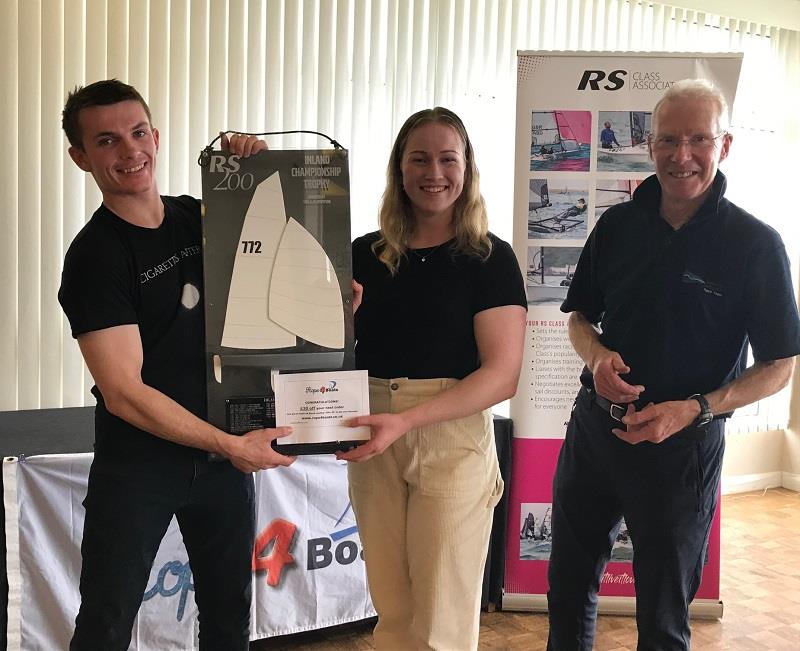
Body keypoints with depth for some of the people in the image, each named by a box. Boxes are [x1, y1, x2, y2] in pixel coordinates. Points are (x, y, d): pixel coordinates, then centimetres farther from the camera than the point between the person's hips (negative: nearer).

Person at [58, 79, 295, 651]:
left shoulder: (198, 216, 3)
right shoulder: (94, 257, -14)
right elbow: (124, 392, -18)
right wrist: (230, 445, -17)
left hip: (225, 449, 5)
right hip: (138, 461, -5)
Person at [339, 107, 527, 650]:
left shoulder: (490, 258, -4)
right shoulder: (366, 254, 8)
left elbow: (502, 375, -11)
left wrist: (406, 419, -21)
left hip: (452, 438, -3)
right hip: (375, 442, 4)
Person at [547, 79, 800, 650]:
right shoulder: (618, 224, 1)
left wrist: (693, 409, -21)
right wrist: (598, 355, -12)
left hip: (682, 447, -3)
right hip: (595, 425, 4)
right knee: (568, 583, 20)